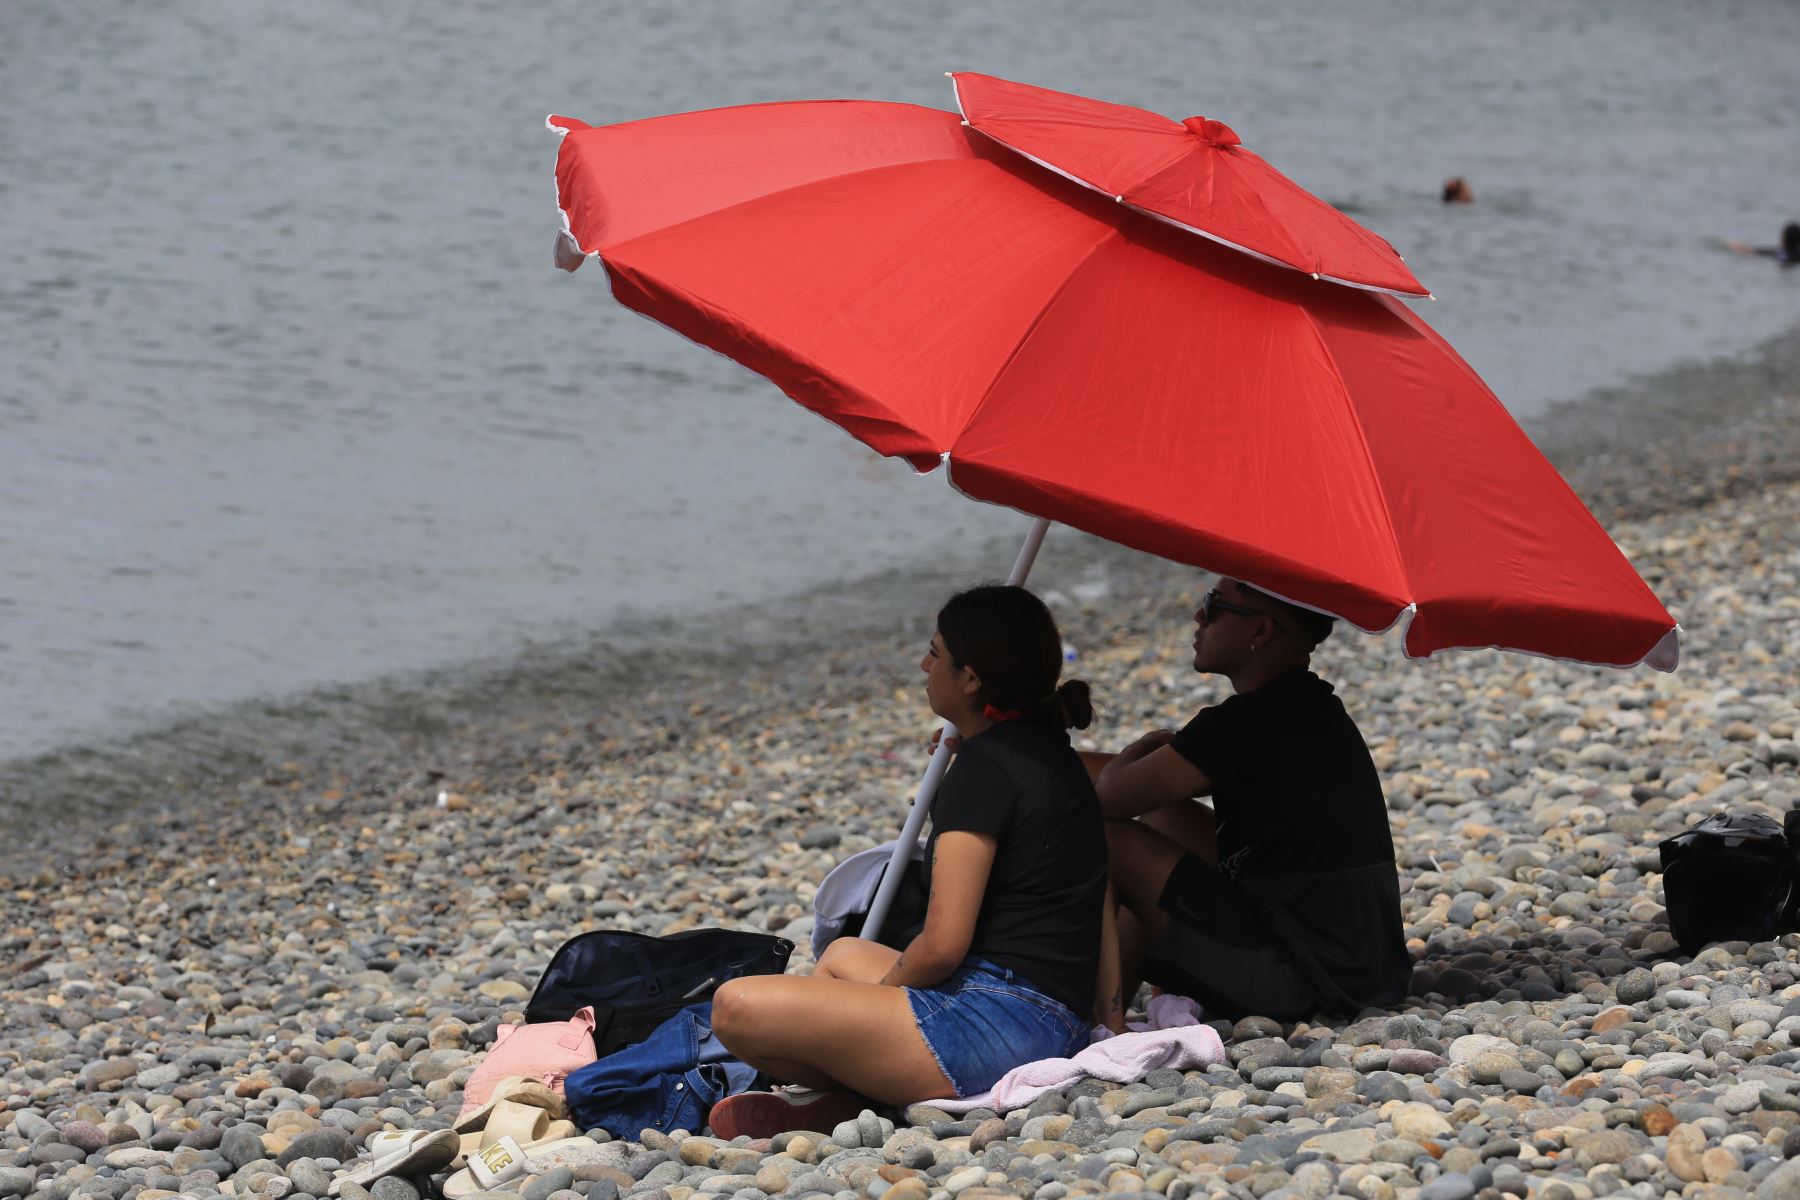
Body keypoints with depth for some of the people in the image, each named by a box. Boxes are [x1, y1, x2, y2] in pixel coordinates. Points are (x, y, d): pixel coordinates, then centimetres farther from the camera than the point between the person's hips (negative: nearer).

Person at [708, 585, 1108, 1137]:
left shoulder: (984, 766, -13)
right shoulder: (1051, 753, 16)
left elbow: (942, 945, -16)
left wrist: (886, 986, 2)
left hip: (997, 1022, -11)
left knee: (738, 1007, -20)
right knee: (843, 954, 37)